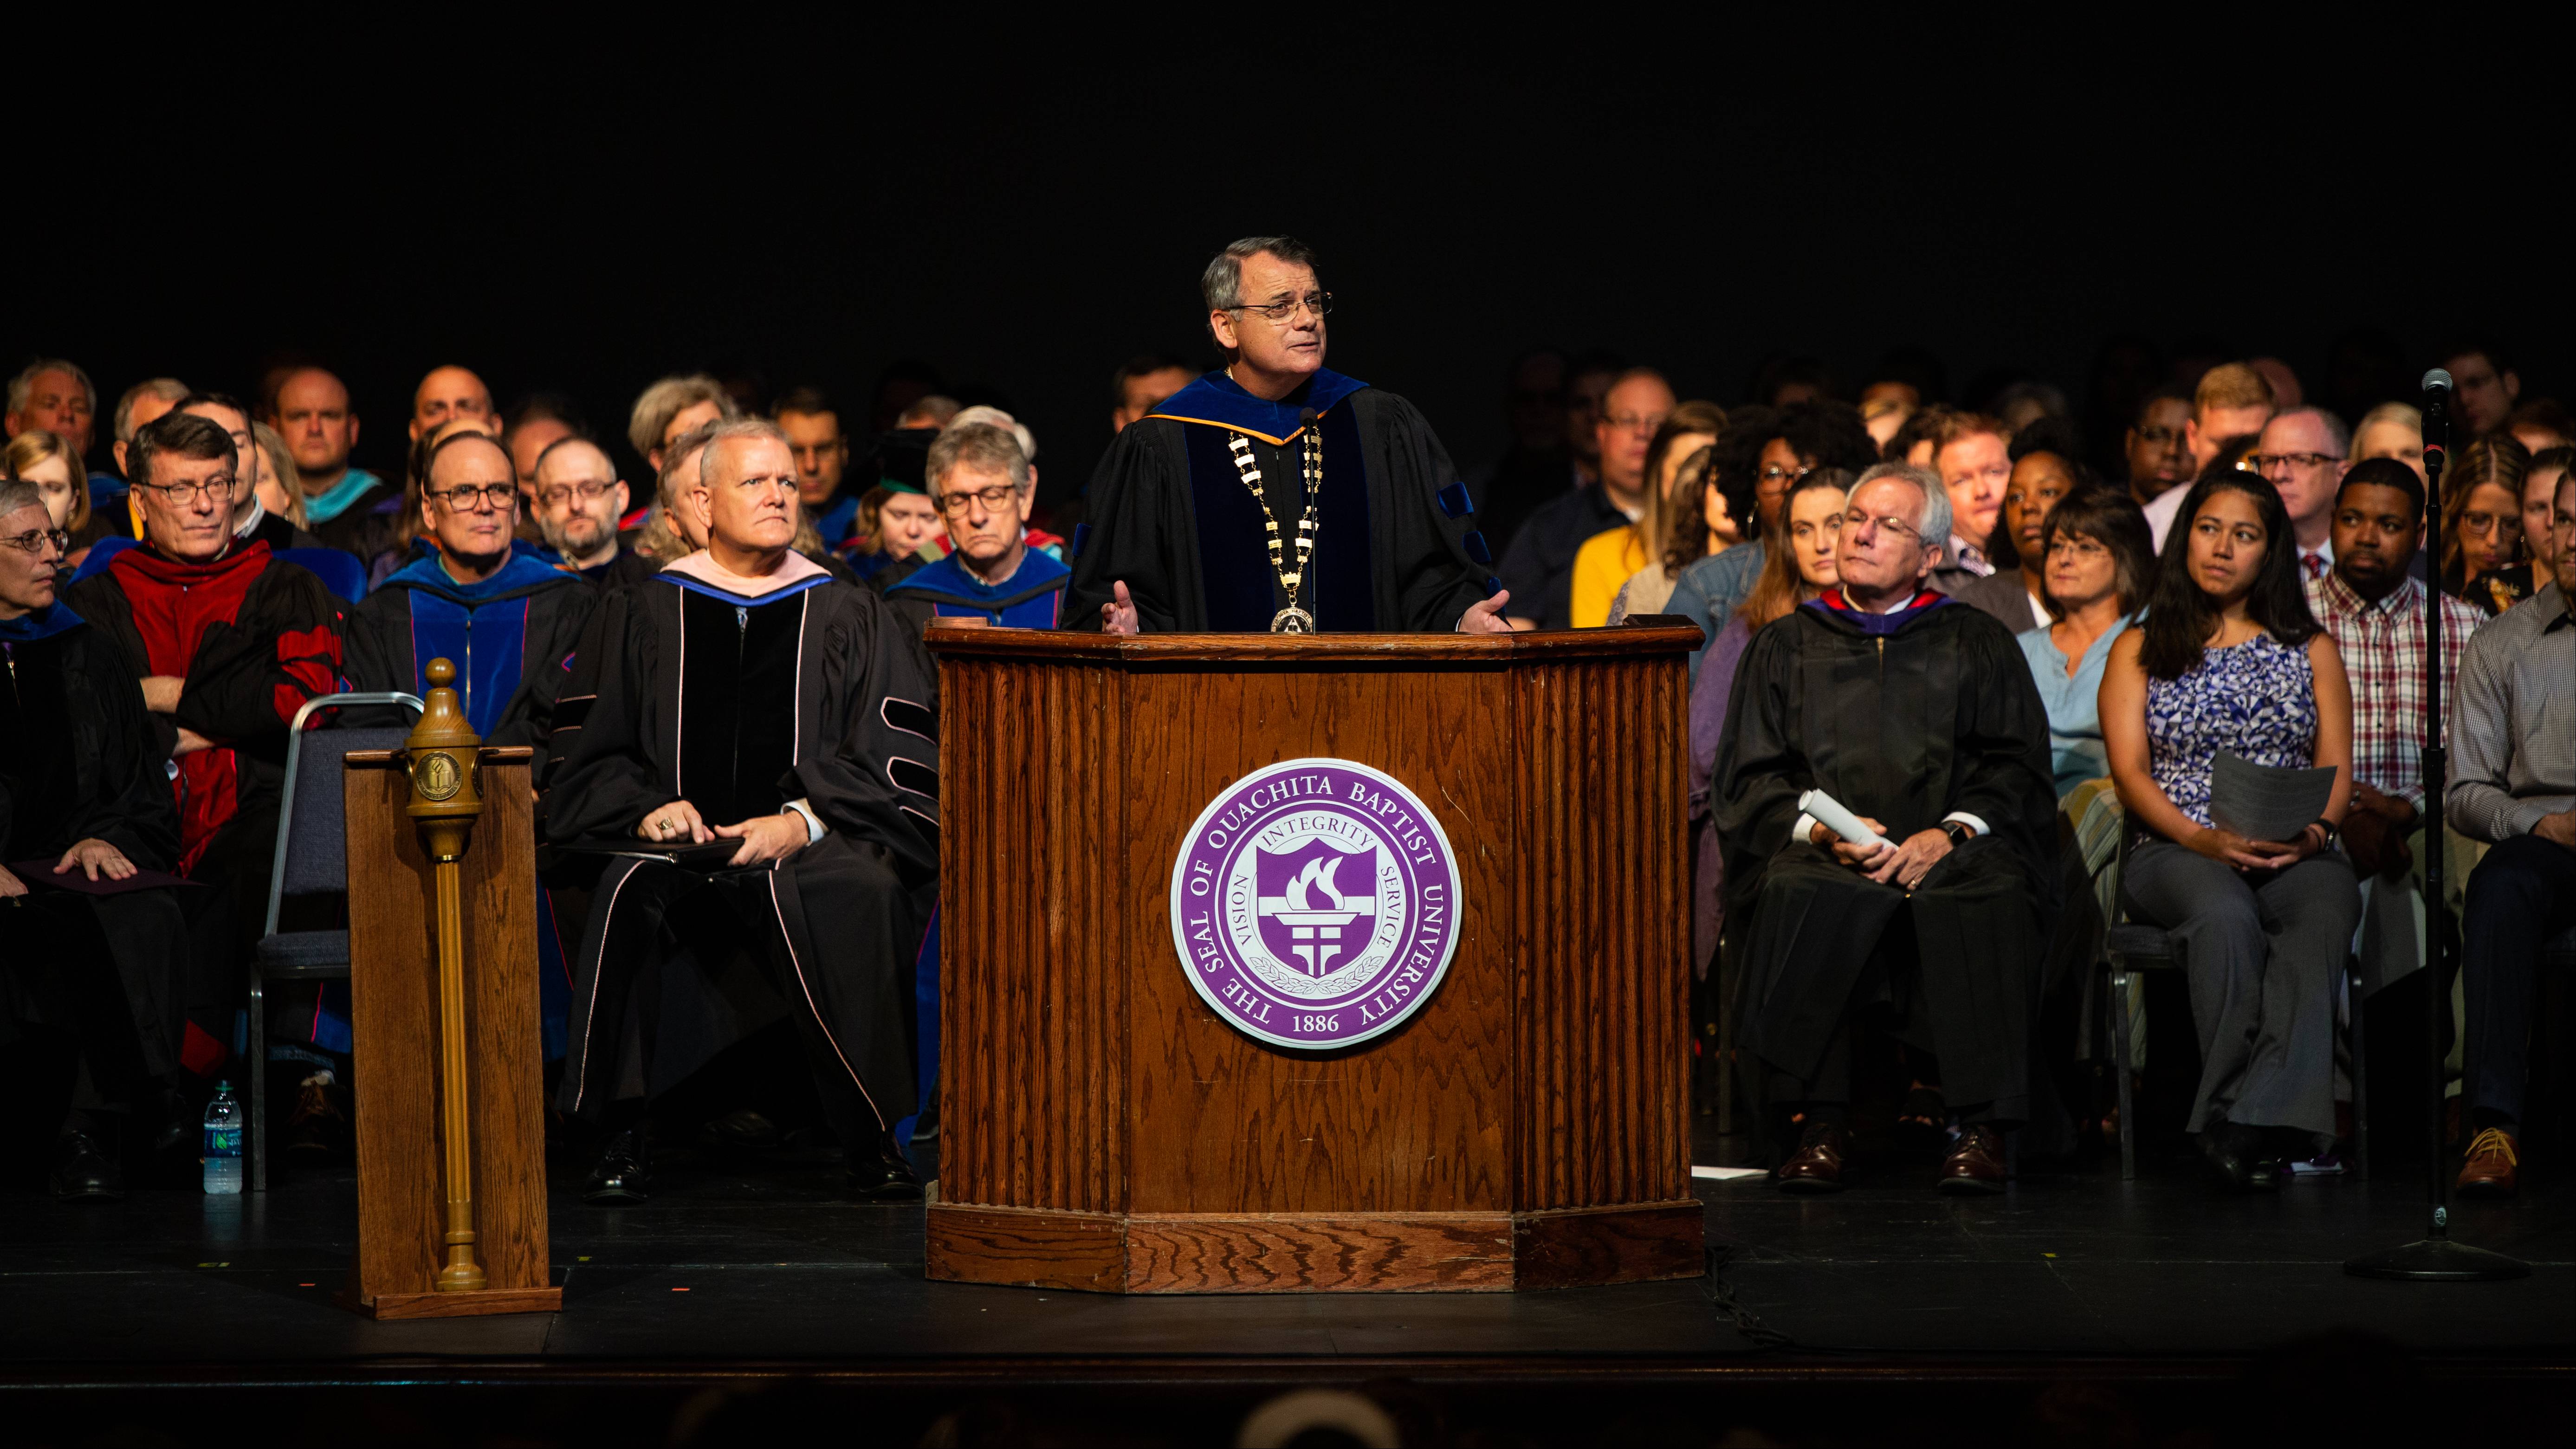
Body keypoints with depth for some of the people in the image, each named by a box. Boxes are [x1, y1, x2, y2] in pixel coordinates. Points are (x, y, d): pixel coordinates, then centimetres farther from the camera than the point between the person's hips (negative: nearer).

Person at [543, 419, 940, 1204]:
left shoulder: (848, 619, 13)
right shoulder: (641, 616, 15)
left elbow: (896, 766, 4)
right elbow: (590, 760, 10)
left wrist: (802, 822, -13)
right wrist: (648, 809, -11)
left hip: (810, 848, 0)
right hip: (681, 844, 1)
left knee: (860, 896, -35)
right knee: (628, 894, -35)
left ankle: (870, 1140, -24)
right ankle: (625, 1138, -28)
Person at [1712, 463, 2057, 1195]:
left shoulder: (1978, 645, 20)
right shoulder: (1787, 645, 22)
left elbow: (2017, 775, 9)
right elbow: (1746, 781, 12)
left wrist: (1952, 832, -11)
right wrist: (1820, 830, -9)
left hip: (1946, 856, 0)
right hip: (1825, 859, 1)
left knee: (1991, 895, -37)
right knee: (1798, 896, -37)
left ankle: (1983, 1129, -35)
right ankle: (1822, 1125, -33)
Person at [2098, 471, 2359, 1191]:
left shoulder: (2312, 651, 20)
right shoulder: (2140, 650, 16)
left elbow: (2338, 769, 13)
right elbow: (2130, 771, 4)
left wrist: (2315, 830, -11)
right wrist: (2202, 839, -15)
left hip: (2296, 855, 1)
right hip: (2177, 853, -1)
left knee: (2323, 913, -36)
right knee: (2225, 916, -38)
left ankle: (2249, 1122, -49)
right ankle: (2260, 1130, -42)